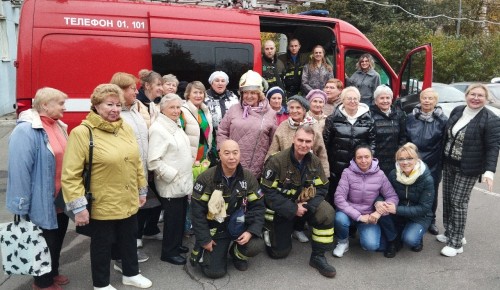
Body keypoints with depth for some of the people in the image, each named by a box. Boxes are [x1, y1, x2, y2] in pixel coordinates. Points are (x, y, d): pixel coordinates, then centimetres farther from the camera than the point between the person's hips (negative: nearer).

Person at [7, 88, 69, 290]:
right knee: (45, 242, 11)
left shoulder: (58, 126, 6)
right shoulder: (26, 131, -21)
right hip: (42, 202, -8)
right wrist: (21, 207, -21)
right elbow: (19, 171, -23)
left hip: (61, 200, 8)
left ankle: (53, 273, 42)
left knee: (57, 239, 22)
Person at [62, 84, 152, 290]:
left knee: (129, 239, 22)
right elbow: (70, 175, -17)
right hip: (102, 205, -5)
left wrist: (142, 190, 13)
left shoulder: (126, 129, 3)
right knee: (102, 245, 14)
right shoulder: (81, 132, -15)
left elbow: (137, 163, 11)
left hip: (129, 202, 6)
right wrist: (78, 207, -19)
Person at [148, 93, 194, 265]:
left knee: (181, 216, 17)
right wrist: (172, 175, -19)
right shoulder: (158, 129, -16)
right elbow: (154, 160, -23)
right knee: (173, 218, 3)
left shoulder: (176, 126, 12)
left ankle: (177, 244, 34)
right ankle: (168, 252, 19)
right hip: (170, 184, -8)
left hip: (183, 182, 8)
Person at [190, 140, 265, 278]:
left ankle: (237, 253, 12)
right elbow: (197, 210, -13)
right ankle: (203, 250, 25)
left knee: (256, 246, -25)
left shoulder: (249, 177, -7)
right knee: (214, 271, -9)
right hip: (214, 228, -2)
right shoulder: (206, 178, -16)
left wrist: (251, 231, -19)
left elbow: (258, 206, -5)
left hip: (239, 225, 2)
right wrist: (204, 239, -12)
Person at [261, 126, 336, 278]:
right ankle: (268, 231, 37)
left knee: (327, 213, -26)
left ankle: (318, 257, -9)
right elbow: (268, 192, -22)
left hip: (304, 203, 3)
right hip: (279, 209, -3)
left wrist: (309, 205, -24)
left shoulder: (314, 161, -8)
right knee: (279, 252, 4)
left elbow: (322, 187, -5)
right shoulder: (276, 161, -24)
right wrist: (292, 209, -25)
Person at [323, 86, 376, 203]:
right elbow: (325, 141, -1)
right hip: (338, 166, -1)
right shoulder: (333, 118, -3)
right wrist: (327, 162, -2)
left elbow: (372, 140, 6)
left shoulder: (367, 119, 2)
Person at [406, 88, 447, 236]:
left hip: (433, 165, -1)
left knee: (431, 194, 13)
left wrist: (444, 163, -6)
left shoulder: (442, 120, -6)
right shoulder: (411, 118, 0)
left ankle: (430, 221, 33)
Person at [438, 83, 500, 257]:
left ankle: (456, 243, 7)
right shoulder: (457, 111, 6)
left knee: (458, 202, -4)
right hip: (448, 164, 6)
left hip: (468, 169, -6)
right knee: (447, 199, 11)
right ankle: (450, 234, 27)